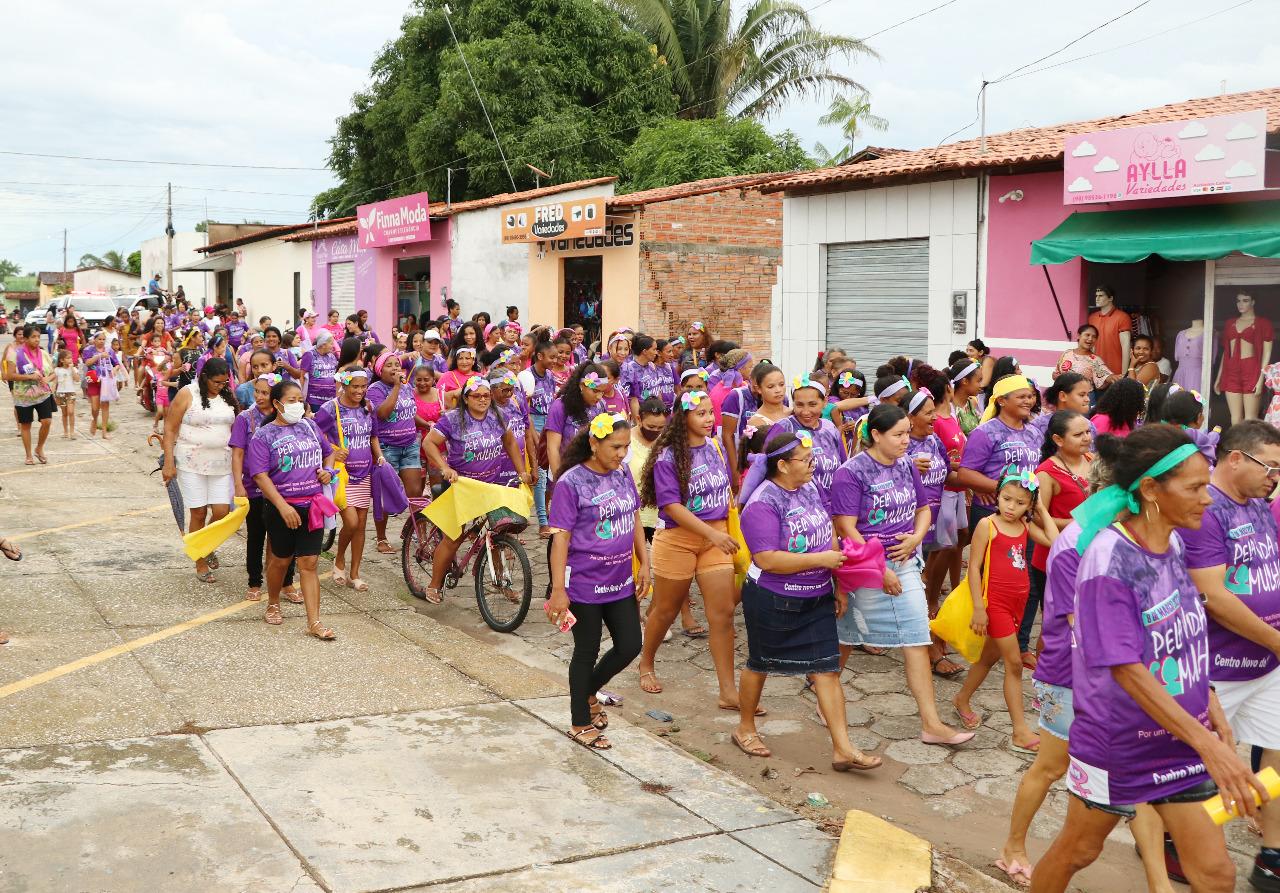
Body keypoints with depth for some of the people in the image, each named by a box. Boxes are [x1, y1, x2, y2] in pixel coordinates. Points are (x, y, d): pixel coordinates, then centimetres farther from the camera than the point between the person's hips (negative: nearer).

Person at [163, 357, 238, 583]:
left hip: (221, 464, 4)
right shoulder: (187, 394, -7)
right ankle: (200, 563, 15)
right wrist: (168, 463, -12)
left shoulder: (228, 397, 6)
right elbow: (170, 429, -7)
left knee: (221, 512, -2)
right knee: (199, 513, 2)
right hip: (192, 463, -3)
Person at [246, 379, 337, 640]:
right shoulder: (264, 435, -7)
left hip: (312, 505, 3)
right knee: (281, 559, 14)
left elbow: (328, 452, 23)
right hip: (281, 507, -3)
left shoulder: (309, 426, 7)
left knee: (308, 563, 1)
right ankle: (273, 604, 39)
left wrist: (327, 470, 1)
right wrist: (283, 507, -23)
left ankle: (314, 622, -1)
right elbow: (260, 476, -15)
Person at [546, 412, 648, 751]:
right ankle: (581, 724, 23)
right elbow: (560, 538, -16)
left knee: (629, 646, 11)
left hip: (620, 581, 6)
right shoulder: (572, 482, -16)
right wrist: (558, 590, -18)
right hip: (585, 584, -6)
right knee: (586, 652, 6)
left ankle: (588, 694, 36)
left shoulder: (623, 473, 3)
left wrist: (644, 563, 10)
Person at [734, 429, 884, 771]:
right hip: (772, 601, -6)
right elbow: (768, 559, -28)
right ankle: (745, 728, 35)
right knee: (760, 663, 13)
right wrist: (821, 559, -24)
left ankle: (843, 748, 3)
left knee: (827, 668, 2)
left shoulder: (810, 489, 3)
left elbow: (828, 535, 13)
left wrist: (837, 585, 11)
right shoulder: (763, 503, -21)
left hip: (817, 600, 6)